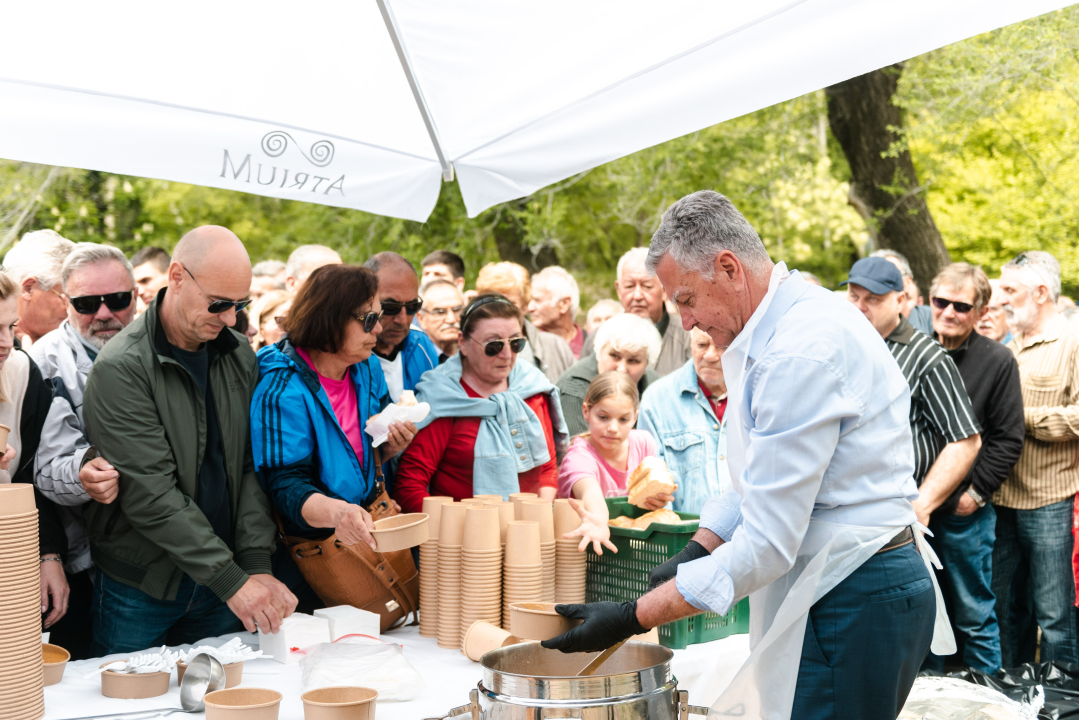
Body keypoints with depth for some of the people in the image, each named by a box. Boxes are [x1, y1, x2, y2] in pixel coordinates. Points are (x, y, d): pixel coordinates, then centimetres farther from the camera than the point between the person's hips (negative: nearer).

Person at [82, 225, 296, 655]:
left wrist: (256, 565, -11)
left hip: (221, 585, 5)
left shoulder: (239, 355, 2)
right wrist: (231, 580, -23)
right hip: (139, 590, -5)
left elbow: (251, 466, 1)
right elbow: (151, 494, -21)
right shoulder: (121, 369, -17)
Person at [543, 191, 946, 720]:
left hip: (857, 604, -10)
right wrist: (695, 553, 7)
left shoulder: (801, 352, -24)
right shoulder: (774, 333, 11)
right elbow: (757, 476, 21)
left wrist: (633, 618, -21)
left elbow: (767, 545, -25)